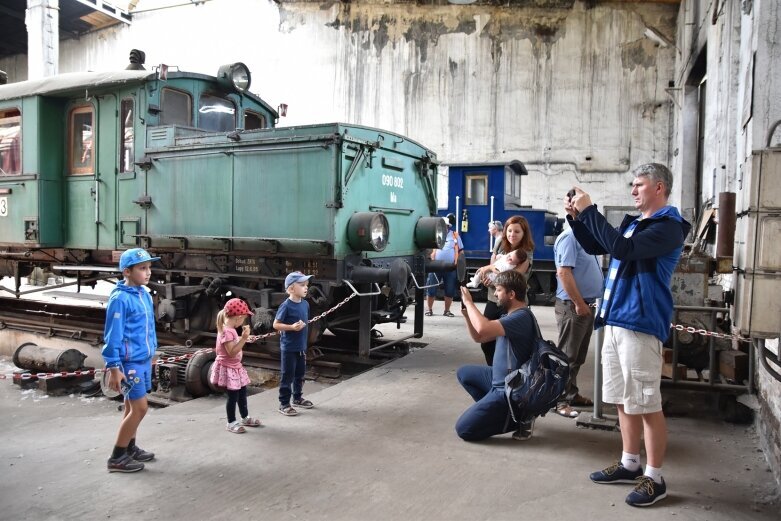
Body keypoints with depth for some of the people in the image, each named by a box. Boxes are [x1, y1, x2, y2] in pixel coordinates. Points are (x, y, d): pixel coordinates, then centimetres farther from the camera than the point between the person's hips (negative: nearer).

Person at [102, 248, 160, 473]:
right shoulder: (120, 299, -19)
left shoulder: (145, 294, 5)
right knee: (140, 407, -5)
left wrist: (151, 353, 19)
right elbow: (112, 335, -18)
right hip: (129, 362, -8)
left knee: (132, 406, 18)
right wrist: (113, 368, -17)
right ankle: (117, 458, 8)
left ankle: (130, 448, 32)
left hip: (143, 360, 8)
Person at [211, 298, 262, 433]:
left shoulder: (229, 329, 8)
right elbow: (232, 352, -30)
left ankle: (245, 418, 31)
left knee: (242, 393, 18)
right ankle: (231, 423, 13)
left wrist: (243, 337, 10)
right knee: (233, 396, -1)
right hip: (228, 368, -10)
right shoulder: (227, 332, -24)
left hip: (235, 367, 10)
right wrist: (244, 338, -31)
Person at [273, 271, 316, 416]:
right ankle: (284, 404, 13)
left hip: (301, 346, 7)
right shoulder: (286, 305, -18)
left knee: (300, 374, 19)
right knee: (287, 375, 2)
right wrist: (291, 327, -25)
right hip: (288, 347, -7)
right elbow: (276, 324, -15)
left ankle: (298, 398, 36)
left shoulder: (305, 304, 3)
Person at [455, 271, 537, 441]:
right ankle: (493, 409, 13)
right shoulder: (509, 315, 9)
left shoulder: (521, 317, -24)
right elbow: (479, 337, 15)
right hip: (499, 379, 10)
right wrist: (467, 315, -1)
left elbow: (483, 329, -38)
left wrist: (469, 302, -23)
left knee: (464, 429, -8)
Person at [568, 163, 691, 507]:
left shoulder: (668, 227, -11)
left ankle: (654, 478, 12)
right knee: (624, 400, 15)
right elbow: (595, 247, 24)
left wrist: (589, 211, -19)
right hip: (616, 321, 9)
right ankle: (630, 465, 28)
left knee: (647, 405, 0)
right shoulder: (634, 223, 17)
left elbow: (622, 249, -25)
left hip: (641, 325, -9)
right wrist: (576, 218, 9)